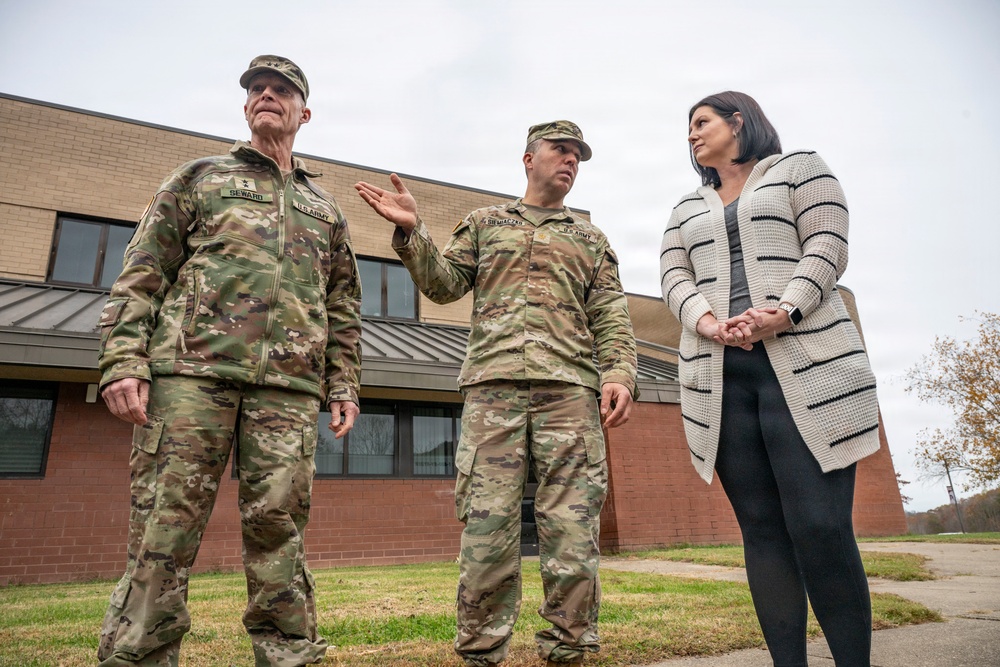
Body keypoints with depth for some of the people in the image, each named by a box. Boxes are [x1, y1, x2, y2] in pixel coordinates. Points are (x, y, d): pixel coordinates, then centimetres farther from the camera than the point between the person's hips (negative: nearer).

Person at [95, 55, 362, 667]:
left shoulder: (326, 208, 24)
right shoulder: (201, 177, 18)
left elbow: (344, 307, 20)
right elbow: (142, 274, 8)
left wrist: (344, 386, 10)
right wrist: (123, 361, -5)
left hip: (288, 389, 2)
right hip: (192, 370, -1)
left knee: (279, 532, 0)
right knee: (164, 530, -3)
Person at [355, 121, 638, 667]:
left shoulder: (590, 239, 23)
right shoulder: (485, 223, 22)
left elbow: (611, 317, 12)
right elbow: (443, 284, 13)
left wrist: (619, 373, -5)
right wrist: (412, 231, -1)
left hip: (571, 388, 1)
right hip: (493, 385, -1)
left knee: (572, 527, -2)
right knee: (487, 523, -4)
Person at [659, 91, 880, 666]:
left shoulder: (800, 168, 15)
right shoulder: (687, 209, 25)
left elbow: (827, 247, 0)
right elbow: (674, 277, 10)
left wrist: (782, 313, -18)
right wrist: (708, 323, -11)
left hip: (806, 365, -3)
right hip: (719, 375, 4)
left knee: (822, 528, -10)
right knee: (762, 529, 2)